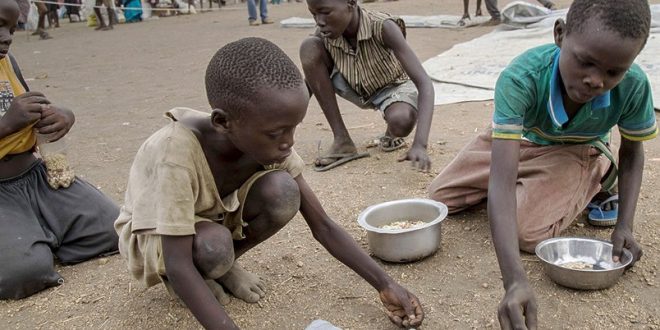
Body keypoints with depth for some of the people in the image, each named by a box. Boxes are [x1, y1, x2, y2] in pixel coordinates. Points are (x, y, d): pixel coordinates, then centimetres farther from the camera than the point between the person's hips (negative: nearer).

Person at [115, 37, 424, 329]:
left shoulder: (268, 141, -22)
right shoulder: (176, 152, -39)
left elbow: (323, 227, -17)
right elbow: (178, 266, -37)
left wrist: (385, 285, -21)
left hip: (215, 216, 4)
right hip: (152, 236, -4)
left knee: (283, 192, -25)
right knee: (215, 247, -37)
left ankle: (223, 267, 1)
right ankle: (192, 283, -1)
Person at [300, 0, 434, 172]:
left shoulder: (382, 27, -35)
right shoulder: (324, 34, -24)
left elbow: (425, 84, -40)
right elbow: (310, 82, -10)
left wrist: (419, 145, -52)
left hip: (394, 86, -4)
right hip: (355, 88, 4)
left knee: (401, 121, -39)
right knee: (309, 47, -23)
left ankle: (391, 133, 3)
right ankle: (342, 141, -16)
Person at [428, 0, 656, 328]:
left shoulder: (634, 87, -32)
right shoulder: (519, 79, -42)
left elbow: (632, 153, -8)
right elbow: (501, 184, -47)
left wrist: (624, 225, -20)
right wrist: (515, 280, -58)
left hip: (577, 152, -1)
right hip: (520, 140, 1)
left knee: (528, 233, -24)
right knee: (439, 197, 0)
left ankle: (598, 179, 4)